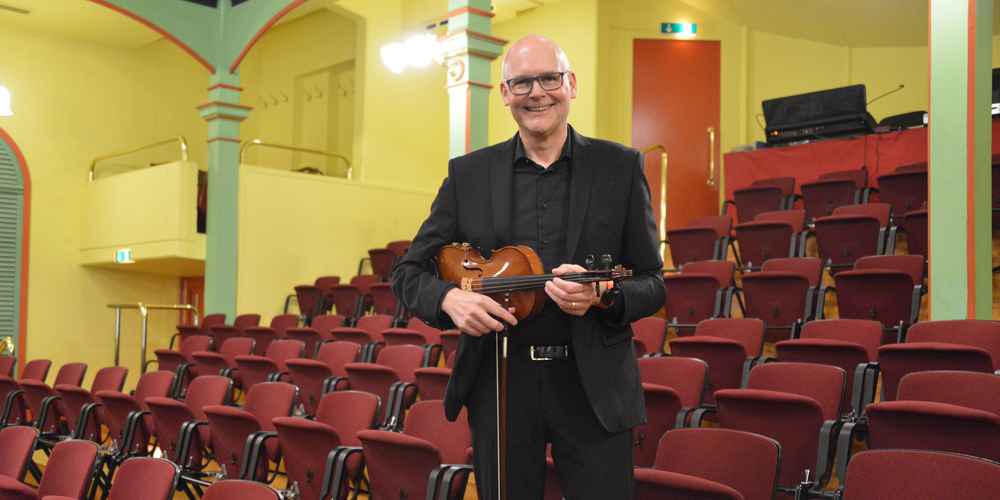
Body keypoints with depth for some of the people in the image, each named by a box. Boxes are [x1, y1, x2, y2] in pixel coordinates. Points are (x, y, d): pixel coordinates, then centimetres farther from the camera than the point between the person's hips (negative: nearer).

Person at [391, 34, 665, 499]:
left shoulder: (621, 167, 2)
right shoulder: (467, 174, 5)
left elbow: (652, 285, 3)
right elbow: (408, 272, 8)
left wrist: (602, 296, -18)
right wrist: (448, 298, -14)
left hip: (594, 388, -1)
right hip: (499, 383, 1)